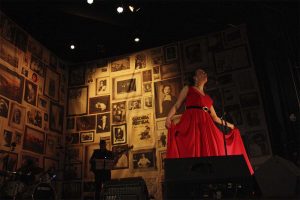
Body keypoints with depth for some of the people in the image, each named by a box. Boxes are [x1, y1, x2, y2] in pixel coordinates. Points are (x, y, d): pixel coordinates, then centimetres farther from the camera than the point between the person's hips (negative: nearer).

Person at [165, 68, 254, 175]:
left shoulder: (207, 97, 28)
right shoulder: (188, 89, 16)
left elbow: (215, 117, 32)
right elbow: (176, 105, 4)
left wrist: (228, 124, 36)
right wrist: (168, 117, -14)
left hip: (206, 126, 5)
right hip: (191, 124, -5)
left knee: (211, 153, -8)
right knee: (191, 152, -18)